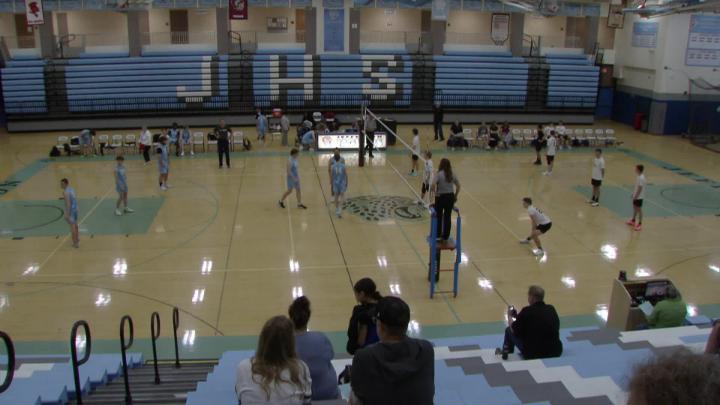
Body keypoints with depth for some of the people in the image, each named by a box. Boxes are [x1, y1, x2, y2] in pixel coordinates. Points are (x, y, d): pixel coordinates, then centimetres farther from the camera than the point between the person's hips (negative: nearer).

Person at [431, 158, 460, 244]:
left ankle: (438, 236, 24)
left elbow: (433, 184, -27)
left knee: (439, 217, 14)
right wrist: (455, 196, 11)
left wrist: (435, 193, -12)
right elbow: (458, 186, 3)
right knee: (448, 217, 10)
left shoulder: (439, 174, -12)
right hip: (450, 197, 4)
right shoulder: (452, 175, 2)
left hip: (441, 197, -3)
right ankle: (445, 238, 16)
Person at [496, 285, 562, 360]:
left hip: (534, 354, -5)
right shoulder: (551, 309, 1)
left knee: (509, 330, 12)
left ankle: (505, 352, 38)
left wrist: (510, 317, 16)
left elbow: (513, 330, -6)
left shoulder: (527, 311, -16)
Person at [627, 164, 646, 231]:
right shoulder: (638, 176, 4)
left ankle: (640, 224, 10)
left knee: (639, 209, 0)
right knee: (634, 208, 21)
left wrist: (635, 196, -20)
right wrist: (633, 193, 19)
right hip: (636, 196, 10)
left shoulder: (641, 178, -26)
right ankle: (633, 220, 37)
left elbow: (640, 189, -24)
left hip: (639, 197, -10)